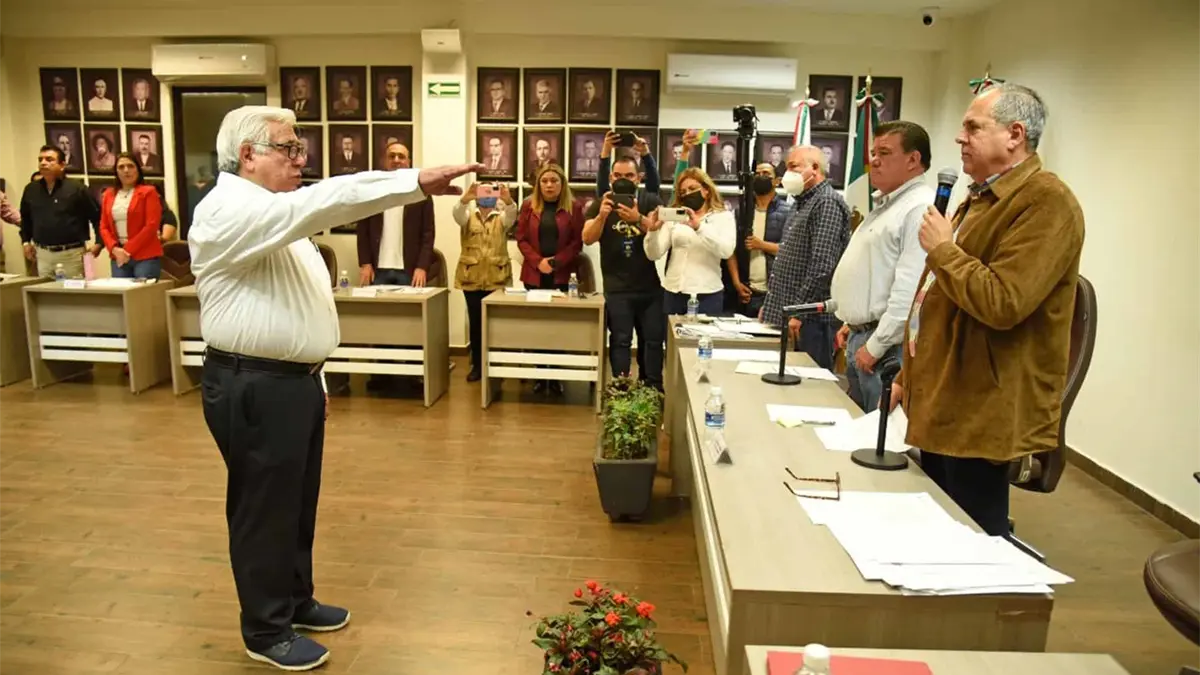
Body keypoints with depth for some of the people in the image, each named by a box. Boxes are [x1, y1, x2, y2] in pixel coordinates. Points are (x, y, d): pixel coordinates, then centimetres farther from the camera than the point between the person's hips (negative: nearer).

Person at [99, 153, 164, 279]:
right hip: (118, 257, 4)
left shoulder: (148, 192, 1)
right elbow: (104, 227, 14)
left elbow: (151, 226, -7)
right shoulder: (108, 194, 15)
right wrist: (114, 249, -5)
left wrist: (128, 250, -10)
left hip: (145, 256, -4)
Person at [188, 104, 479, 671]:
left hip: (292, 381, 10)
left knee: (299, 502, 20)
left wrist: (312, 377, 21)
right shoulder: (229, 210, -17)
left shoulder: (275, 214, 15)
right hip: (253, 388, -9)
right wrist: (417, 182, -38)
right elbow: (318, 203, -34)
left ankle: (295, 601, 38)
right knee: (266, 511, 5)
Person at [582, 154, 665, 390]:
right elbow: (587, 239, -9)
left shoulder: (651, 201, 2)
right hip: (617, 288, -1)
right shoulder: (600, 203, 3)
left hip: (650, 285, 1)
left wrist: (638, 218, -32)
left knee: (654, 339, 8)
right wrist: (601, 216, -28)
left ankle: (652, 388, 21)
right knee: (620, 340, -1)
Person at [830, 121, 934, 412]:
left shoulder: (921, 208, -16)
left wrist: (876, 345, -20)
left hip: (888, 347, -10)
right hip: (859, 338, 10)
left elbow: (911, 291, -24)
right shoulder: (885, 204, 18)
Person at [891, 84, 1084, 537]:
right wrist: (908, 377, 21)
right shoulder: (981, 198, 17)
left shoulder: (1046, 202, -15)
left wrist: (942, 248, -14)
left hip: (981, 415, -10)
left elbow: (1002, 303, -28)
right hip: (943, 408, 10)